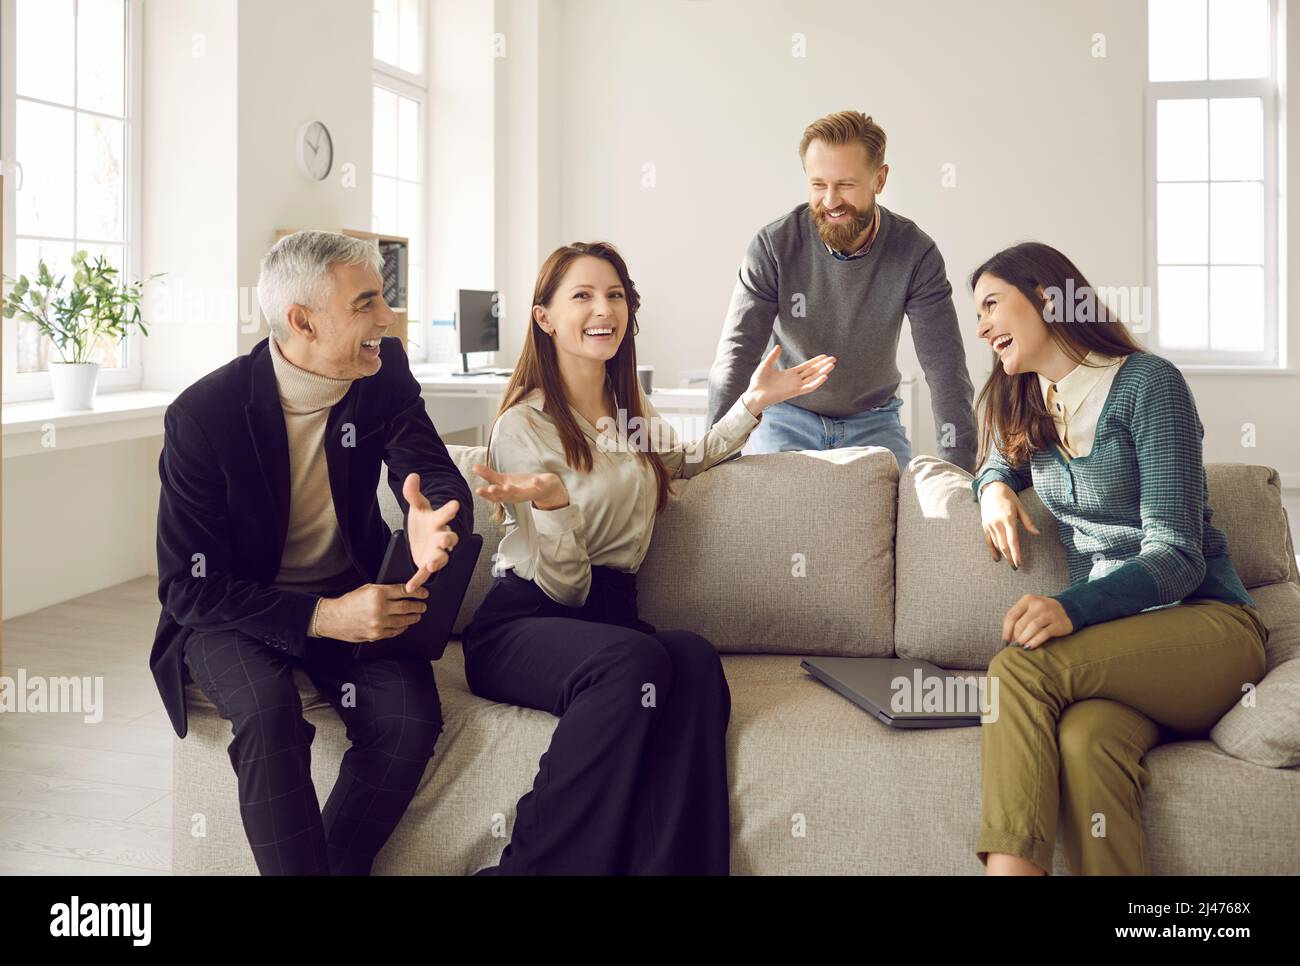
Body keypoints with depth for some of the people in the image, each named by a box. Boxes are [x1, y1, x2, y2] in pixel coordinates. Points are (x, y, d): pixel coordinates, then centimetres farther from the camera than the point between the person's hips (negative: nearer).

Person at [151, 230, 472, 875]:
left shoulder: (386, 373, -7)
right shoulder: (202, 416, -18)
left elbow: (435, 472, -11)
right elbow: (188, 587, -17)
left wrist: (436, 522, -38)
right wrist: (320, 617, -30)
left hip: (353, 593, 3)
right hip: (236, 607, -3)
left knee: (410, 719, -23)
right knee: (268, 711, -33)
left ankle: (335, 865, -2)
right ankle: (297, 866, -14)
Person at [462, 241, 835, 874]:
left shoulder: (633, 415, 15)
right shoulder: (523, 425, -5)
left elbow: (687, 460, 39)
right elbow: (565, 586, -10)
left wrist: (754, 402, 26)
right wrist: (551, 501, -30)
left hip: (613, 609, 5)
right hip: (522, 624, -5)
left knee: (693, 658, -32)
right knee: (633, 660, -39)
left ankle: (671, 866, -34)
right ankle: (532, 866, -28)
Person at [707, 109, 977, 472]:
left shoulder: (915, 253, -17)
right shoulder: (773, 245, -19)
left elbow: (945, 367, -19)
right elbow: (737, 354, -22)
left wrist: (959, 470, -30)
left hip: (873, 422, 1)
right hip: (787, 418, -1)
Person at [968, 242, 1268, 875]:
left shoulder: (1148, 383, -6)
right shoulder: (1025, 406, 15)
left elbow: (1176, 555, -13)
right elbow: (998, 464, 37)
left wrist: (1071, 608, -31)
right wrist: (994, 485, 10)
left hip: (1203, 619, -4)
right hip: (1112, 629, 4)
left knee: (1019, 667, -34)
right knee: (1085, 739, -34)